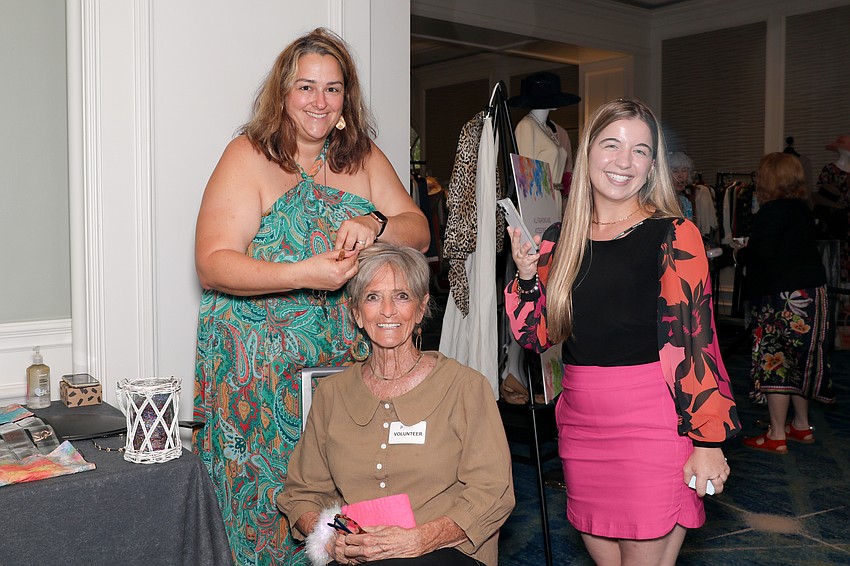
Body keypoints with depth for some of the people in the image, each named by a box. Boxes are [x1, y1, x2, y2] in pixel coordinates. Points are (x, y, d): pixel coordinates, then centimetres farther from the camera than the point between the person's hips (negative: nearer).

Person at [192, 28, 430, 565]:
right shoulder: (248, 156, -4)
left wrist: (374, 225, -17)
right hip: (262, 371, -3)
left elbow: (418, 231, 5)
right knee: (267, 504, 1)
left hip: (346, 366, 3)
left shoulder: (365, 158, 10)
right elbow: (213, 264, -13)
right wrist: (302, 274, -26)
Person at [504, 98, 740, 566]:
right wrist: (527, 276, -7)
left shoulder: (672, 235, -6)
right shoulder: (558, 240, 7)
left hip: (652, 425, -4)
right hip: (580, 421, 5)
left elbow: (693, 339, -9)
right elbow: (536, 337, 9)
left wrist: (707, 442, -12)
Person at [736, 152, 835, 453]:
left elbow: (762, 253, -22)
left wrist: (740, 253, -2)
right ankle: (801, 425, 28)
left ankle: (776, 436, 2)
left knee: (774, 361, -3)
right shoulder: (801, 209, 12)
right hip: (810, 291, 9)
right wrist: (750, 248, 16)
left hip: (781, 296, -9)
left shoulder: (772, 211, -16)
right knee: (798, 360, 18)